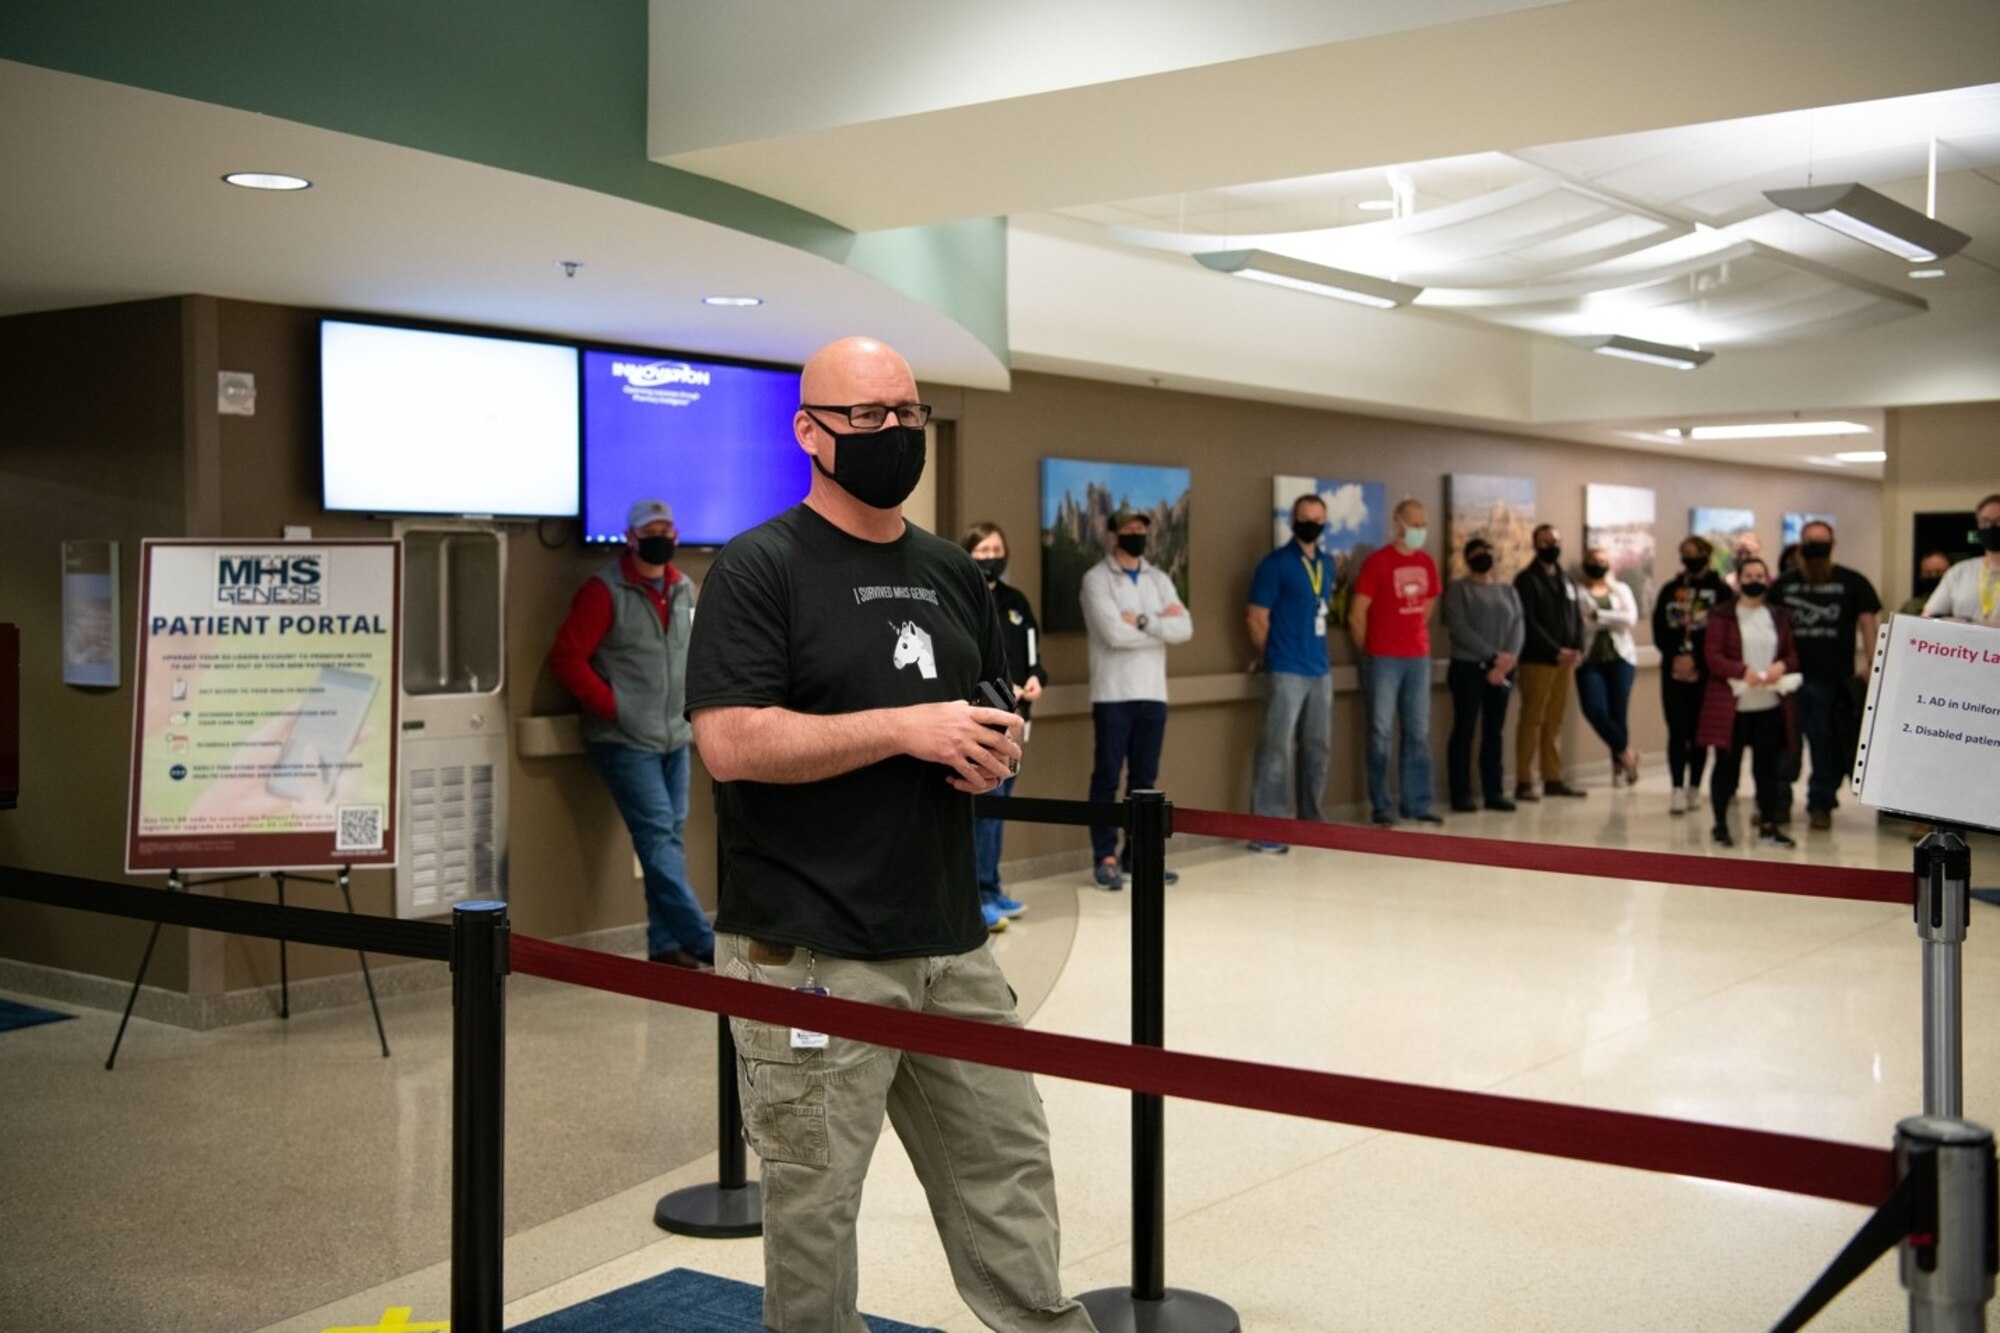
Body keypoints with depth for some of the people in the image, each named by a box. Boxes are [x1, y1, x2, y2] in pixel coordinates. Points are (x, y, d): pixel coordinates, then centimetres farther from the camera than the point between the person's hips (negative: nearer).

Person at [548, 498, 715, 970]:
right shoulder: (604, 590, -9)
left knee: (669, 840, 8)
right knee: (658, 839, -9)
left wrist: (688, 702, 11)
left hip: (674, 738, 7)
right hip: (625, 742, -6)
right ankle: (702, 941, -10)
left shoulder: (685, 589, 10)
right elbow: (566, 657, -12)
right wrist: (614, 707, -13)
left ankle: (666, 943, 14)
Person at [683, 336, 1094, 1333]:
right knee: (814, 1207, 4)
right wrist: (908, 728, -18)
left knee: (1008, 1173, 13)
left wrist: (998, 746, 0)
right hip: (809, 956, -6)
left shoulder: (951, 572, 14)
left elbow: (996, 705, 25)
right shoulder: (756, 569, -6)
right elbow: (730, 744, -17)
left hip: (951, 943, 6)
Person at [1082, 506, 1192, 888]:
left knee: (1144, 778, 9)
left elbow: (1184, 628, -1)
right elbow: (1115, 633, -17)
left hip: (1152, 694, 5)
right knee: (1107, 777, -2)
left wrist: (1143, 621, -13)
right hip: (1113, 694, -5)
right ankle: (1105, 857, 4)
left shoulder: (1159, 579, 12)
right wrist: (1161, 624, -7)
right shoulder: (1097, 579, -4)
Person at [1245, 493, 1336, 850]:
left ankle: (1310, 819, 26)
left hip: (1321, 670, 7)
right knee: (1276, 750, -7)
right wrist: (1271, 659, 2)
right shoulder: (1275, 564, -9)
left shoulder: (1327, 563, 13)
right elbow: (1257, 618, -7)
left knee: (1318, 747, 14)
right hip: (1287, 672, -7)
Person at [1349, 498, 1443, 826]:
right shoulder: (1377, 563, -9)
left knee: (1418, 733, 9)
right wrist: (1368, 650, 2)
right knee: (1382, 733, -2)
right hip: (1385, 659, -6)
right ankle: (1381, 806, 4)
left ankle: (1416, 804, 16)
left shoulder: (1427, 564, 9)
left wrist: (1415, 637, 16)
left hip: (1419, 657, 6)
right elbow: (1356, 614, -8)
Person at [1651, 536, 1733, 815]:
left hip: (1705, 673, -2)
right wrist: (1676, 656, -9)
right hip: (1674, 671, 2)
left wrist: (1695, 659, -13)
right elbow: (1659, 629, 5)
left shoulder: (1720, 590, 0)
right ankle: (1678, 789, -7)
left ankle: (1694, 788, 14)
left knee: (1698, 731, 4)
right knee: (1677, 730, -5)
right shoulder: (1670, 590, 11)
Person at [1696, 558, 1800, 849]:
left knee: (1767, 765, 7)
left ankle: (1769, 825, 16)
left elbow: (1793, 655, 13)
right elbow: (1712, 656, -9)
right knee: (1727, 764, 3)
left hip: (1770, 705, 4)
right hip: (1732, 704, -4)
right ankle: (1720, 824, 13)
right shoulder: (1722, 614, -2)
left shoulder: (1779, 616, 11)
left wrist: (1782, 666, -10)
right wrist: (1742, 671, -23)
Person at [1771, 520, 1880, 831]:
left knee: (1828, 746, 5)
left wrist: (1871, 666, -7)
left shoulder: (1852, 583, 5)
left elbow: (1867, 624, 2)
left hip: (1834, 680, -1)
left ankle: (1821, 804, 16)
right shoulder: (1782, 585, 10)